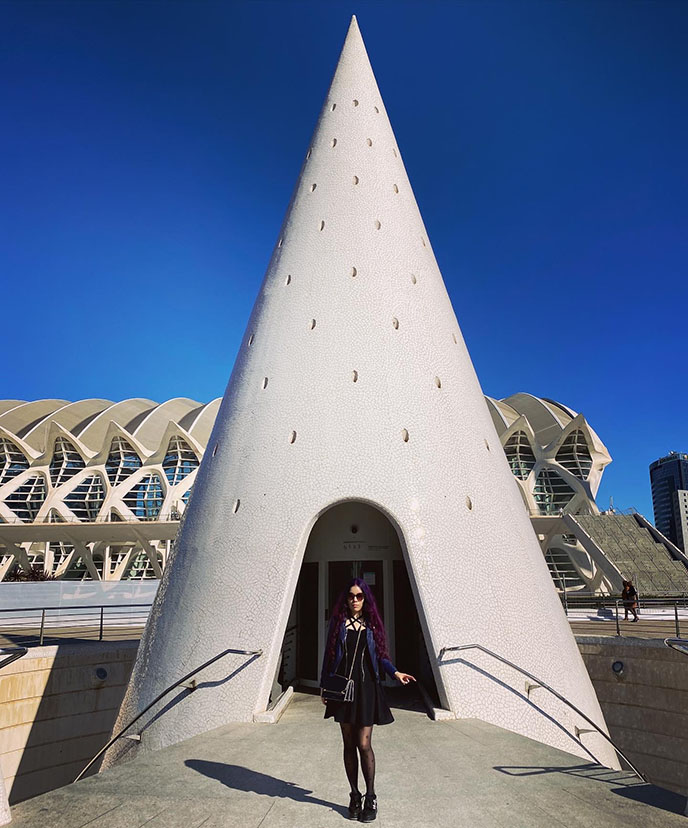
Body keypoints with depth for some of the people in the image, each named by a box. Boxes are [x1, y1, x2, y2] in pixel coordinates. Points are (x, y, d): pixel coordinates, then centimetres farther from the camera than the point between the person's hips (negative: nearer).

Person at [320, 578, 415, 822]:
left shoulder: (371, 623, 3)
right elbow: (329, 654, 5)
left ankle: (370, 797, 14)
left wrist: (395, 672, -8)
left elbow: (380, 655, 7)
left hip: (366, 688, -1)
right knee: (349, 745, 9)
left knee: (364, 744, -4)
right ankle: (355, 796, 24)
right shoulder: (338, 621, 2)